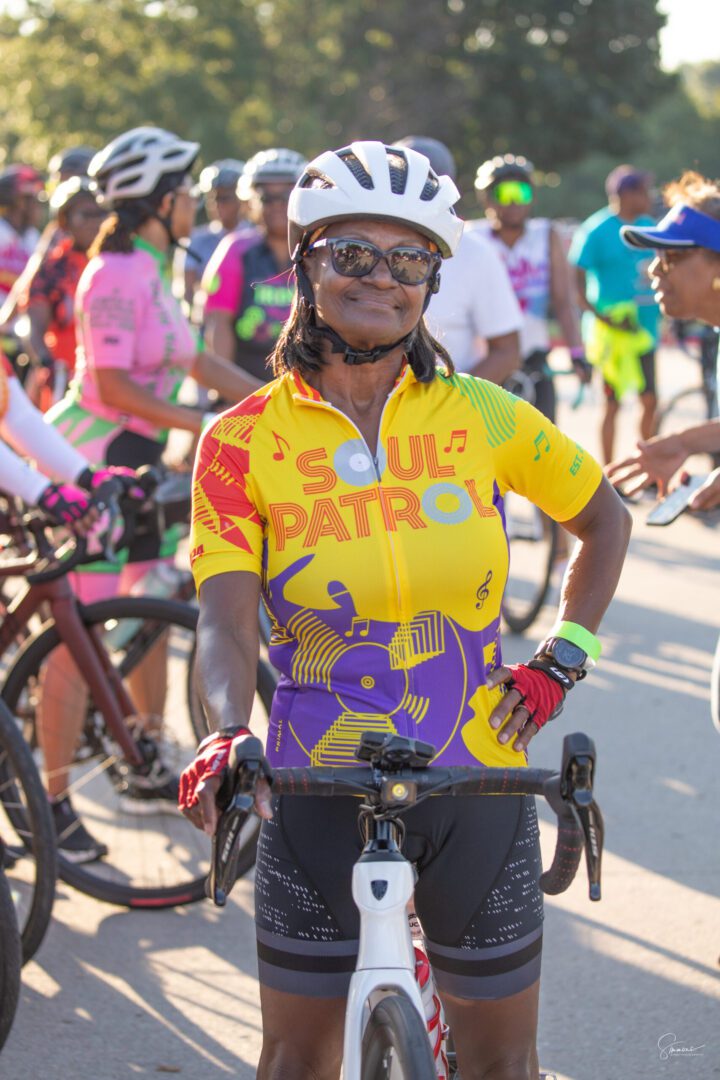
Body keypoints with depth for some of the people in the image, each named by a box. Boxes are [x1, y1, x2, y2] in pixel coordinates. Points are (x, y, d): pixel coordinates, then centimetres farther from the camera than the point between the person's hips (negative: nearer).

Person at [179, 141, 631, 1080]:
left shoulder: (483, 415, -1)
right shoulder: (243, 440, -5)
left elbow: (604, 519, 14)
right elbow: (225, 618, -13)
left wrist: (561, 659, 5)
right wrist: (226, 736, -31)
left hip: (477, 776, 1)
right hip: (319, 786, -1)